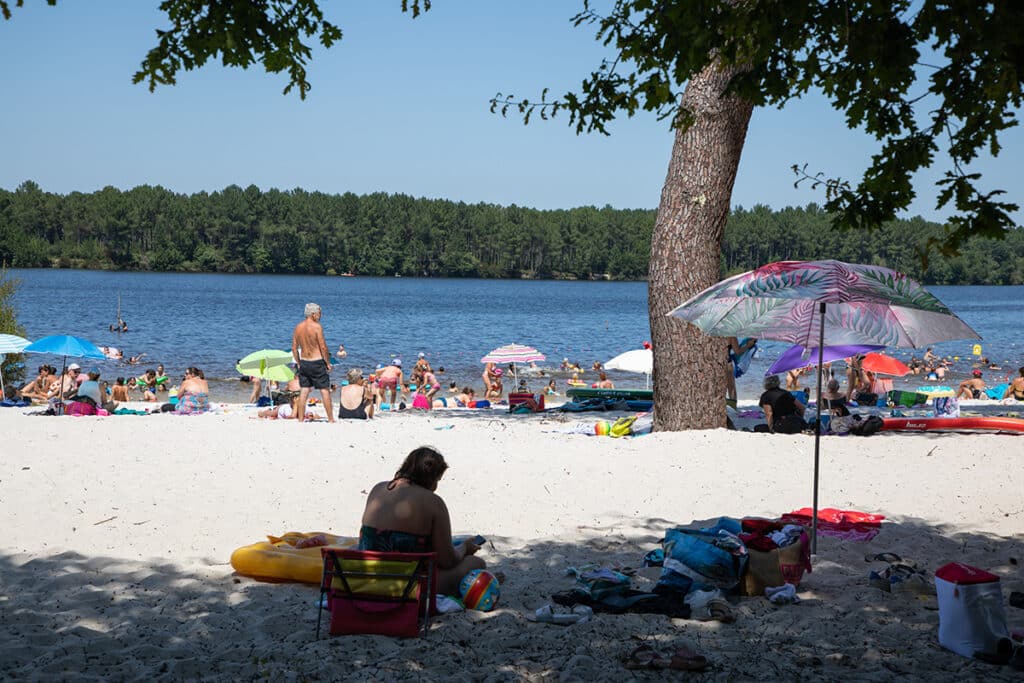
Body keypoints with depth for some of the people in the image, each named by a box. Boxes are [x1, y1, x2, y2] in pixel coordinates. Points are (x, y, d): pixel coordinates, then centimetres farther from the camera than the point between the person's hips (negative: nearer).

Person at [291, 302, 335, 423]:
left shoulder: (298, 327, 5)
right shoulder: (317, 327, -13)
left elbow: (294, 348, 8)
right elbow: (323, 347, -14)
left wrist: (299, 363, 17)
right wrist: (328, 363, -4)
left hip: (303, 362, 6)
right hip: (317, 362, -6)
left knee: (304, 391, 9)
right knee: (325, 390, 3)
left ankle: (300, 419, 9)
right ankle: (331, 419, 6)